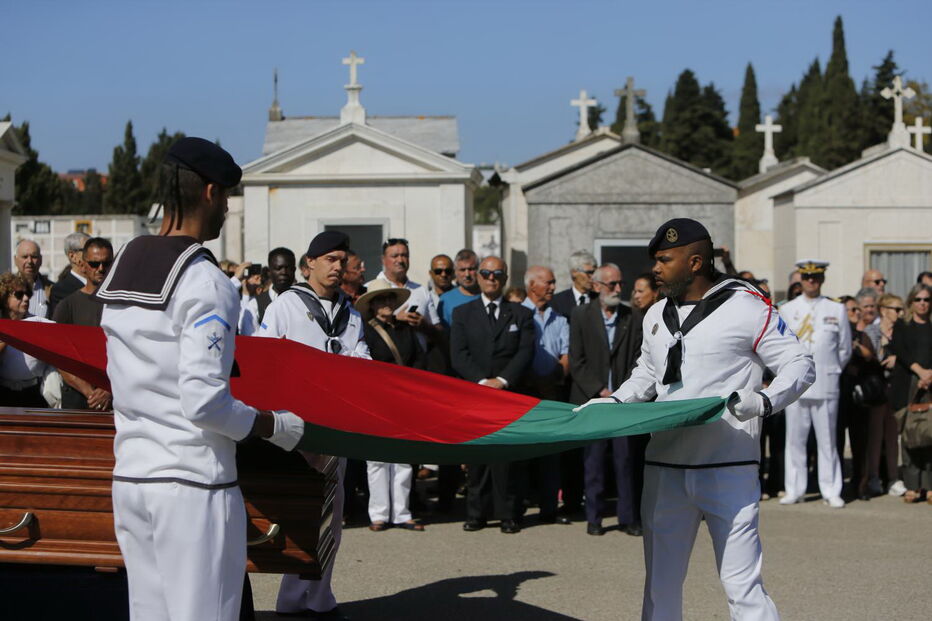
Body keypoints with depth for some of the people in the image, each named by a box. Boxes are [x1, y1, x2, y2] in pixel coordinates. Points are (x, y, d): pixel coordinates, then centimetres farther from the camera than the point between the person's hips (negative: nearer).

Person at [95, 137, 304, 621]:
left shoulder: (121, 266, 10)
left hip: (129, 477, 8)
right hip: (193, 486, -8)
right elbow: (204, 403, -20)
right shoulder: (206, 282, -15)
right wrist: (277, 427, -6)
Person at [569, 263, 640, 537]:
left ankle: (628, 517, 8)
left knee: (626, 460, 1)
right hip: (591, 399, -1)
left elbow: (636, 360, 5)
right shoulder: (581, 315, 3)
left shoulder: (631, 317, 6)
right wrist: (600, 391, -8)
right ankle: (594, 518, 10)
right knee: (593, 460, 2)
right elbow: (576, 361, -1)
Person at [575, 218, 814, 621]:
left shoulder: (747, 308, -5)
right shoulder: (656, 316, 14)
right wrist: (613, 402, 11)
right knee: (660, 582, 11)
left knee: (741, 581, -9)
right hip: (665, 468, 6)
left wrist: (764, 402, -21)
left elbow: (800, 365, -4)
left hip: (728, 469, -6)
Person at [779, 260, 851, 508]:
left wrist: (832, 372, 12)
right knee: (795, 439, 2)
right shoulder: (786, 310, 7)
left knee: (827, 439, 2)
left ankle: (831, 491, 7)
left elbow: (845, 350, 13)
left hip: (825, 385, -1)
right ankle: (794, 490, 9)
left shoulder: (837, 310, 6)